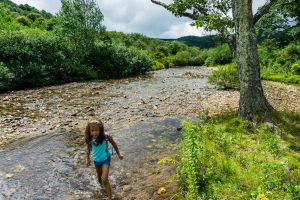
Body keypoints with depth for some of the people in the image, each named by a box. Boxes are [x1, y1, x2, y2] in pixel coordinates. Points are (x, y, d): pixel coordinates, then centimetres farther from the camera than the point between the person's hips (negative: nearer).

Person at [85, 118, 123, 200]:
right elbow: (88, 148, 1)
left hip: (105, 159, -4)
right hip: (96, 160, 4)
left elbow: (113, 144, -12)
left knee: (105, 180, -9)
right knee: (99, 176, 26)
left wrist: (119, 154, -2)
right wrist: (88, 159, 11)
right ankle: (103, 186, 58)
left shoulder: (105, 136, -29)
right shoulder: (89, 139, -21)